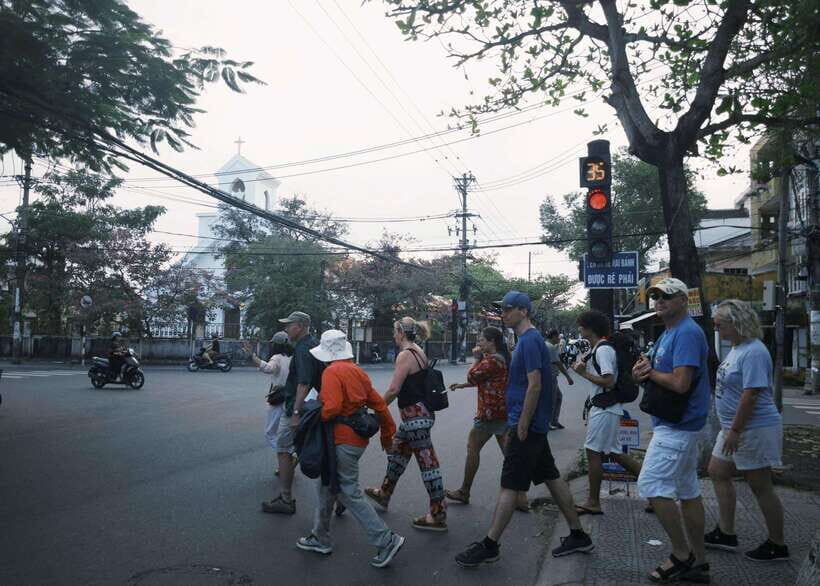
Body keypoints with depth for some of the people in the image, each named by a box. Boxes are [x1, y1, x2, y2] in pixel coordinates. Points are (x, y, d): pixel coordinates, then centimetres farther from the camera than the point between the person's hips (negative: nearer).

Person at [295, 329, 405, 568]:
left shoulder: (332, 372, -14)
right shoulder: (356, 371, 12)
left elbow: (331, 407, -26)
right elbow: (378, 403, 13)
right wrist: (387, 432, 21)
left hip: (343, 441, -10)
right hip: (357, 436, 10)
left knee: (350, 494, -3)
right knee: (325, 485, 20)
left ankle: (386, 540, 0)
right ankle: (320, 539, 31)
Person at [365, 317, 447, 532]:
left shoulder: (405, 355, -16)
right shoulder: (419, 352, 12)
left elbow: (393, 390, -19)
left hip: (415, 414, -10)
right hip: (421, 412, 10)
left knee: (427, 462, -4)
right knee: (396, 452, 24)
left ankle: (438, 516, 3)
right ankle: (384, 494, 42)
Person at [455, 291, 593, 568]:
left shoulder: (530, 341, -16)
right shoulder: (529, 339, 14)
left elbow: (535, 386, -22)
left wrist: (521, 426, -19)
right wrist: (515, 424, 19)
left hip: (527, 427, -10)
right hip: (534, 426, 10)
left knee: (509, 485, -4)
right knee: (551, 477, 14)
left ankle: (490, 545, 3)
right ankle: (578, 535, 23)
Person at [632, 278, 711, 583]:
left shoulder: (687, 333, -17)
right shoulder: (668, 333, 15)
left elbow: (680, 383, -27)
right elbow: (658, 373, 16)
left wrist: (649, 371, -11)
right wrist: (641, 369, -8)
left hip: (676, 426, -10)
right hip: (679, 424, 10)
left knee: (652, 486, -9)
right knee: (688, 491, 14)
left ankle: (681, 554, 5)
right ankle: (698, 561, 23)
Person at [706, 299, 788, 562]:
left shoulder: (753, 352, -22)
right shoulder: (736, 348, 9)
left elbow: (751, 394, -26)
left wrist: (735, 430, -23)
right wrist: (731, 429, 19)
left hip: (754, 429, -11)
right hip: (734, 428, 11)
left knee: (760, 486, 2)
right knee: (717, 472, 15)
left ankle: (777, 545, 18)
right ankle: (726, 534, 26)